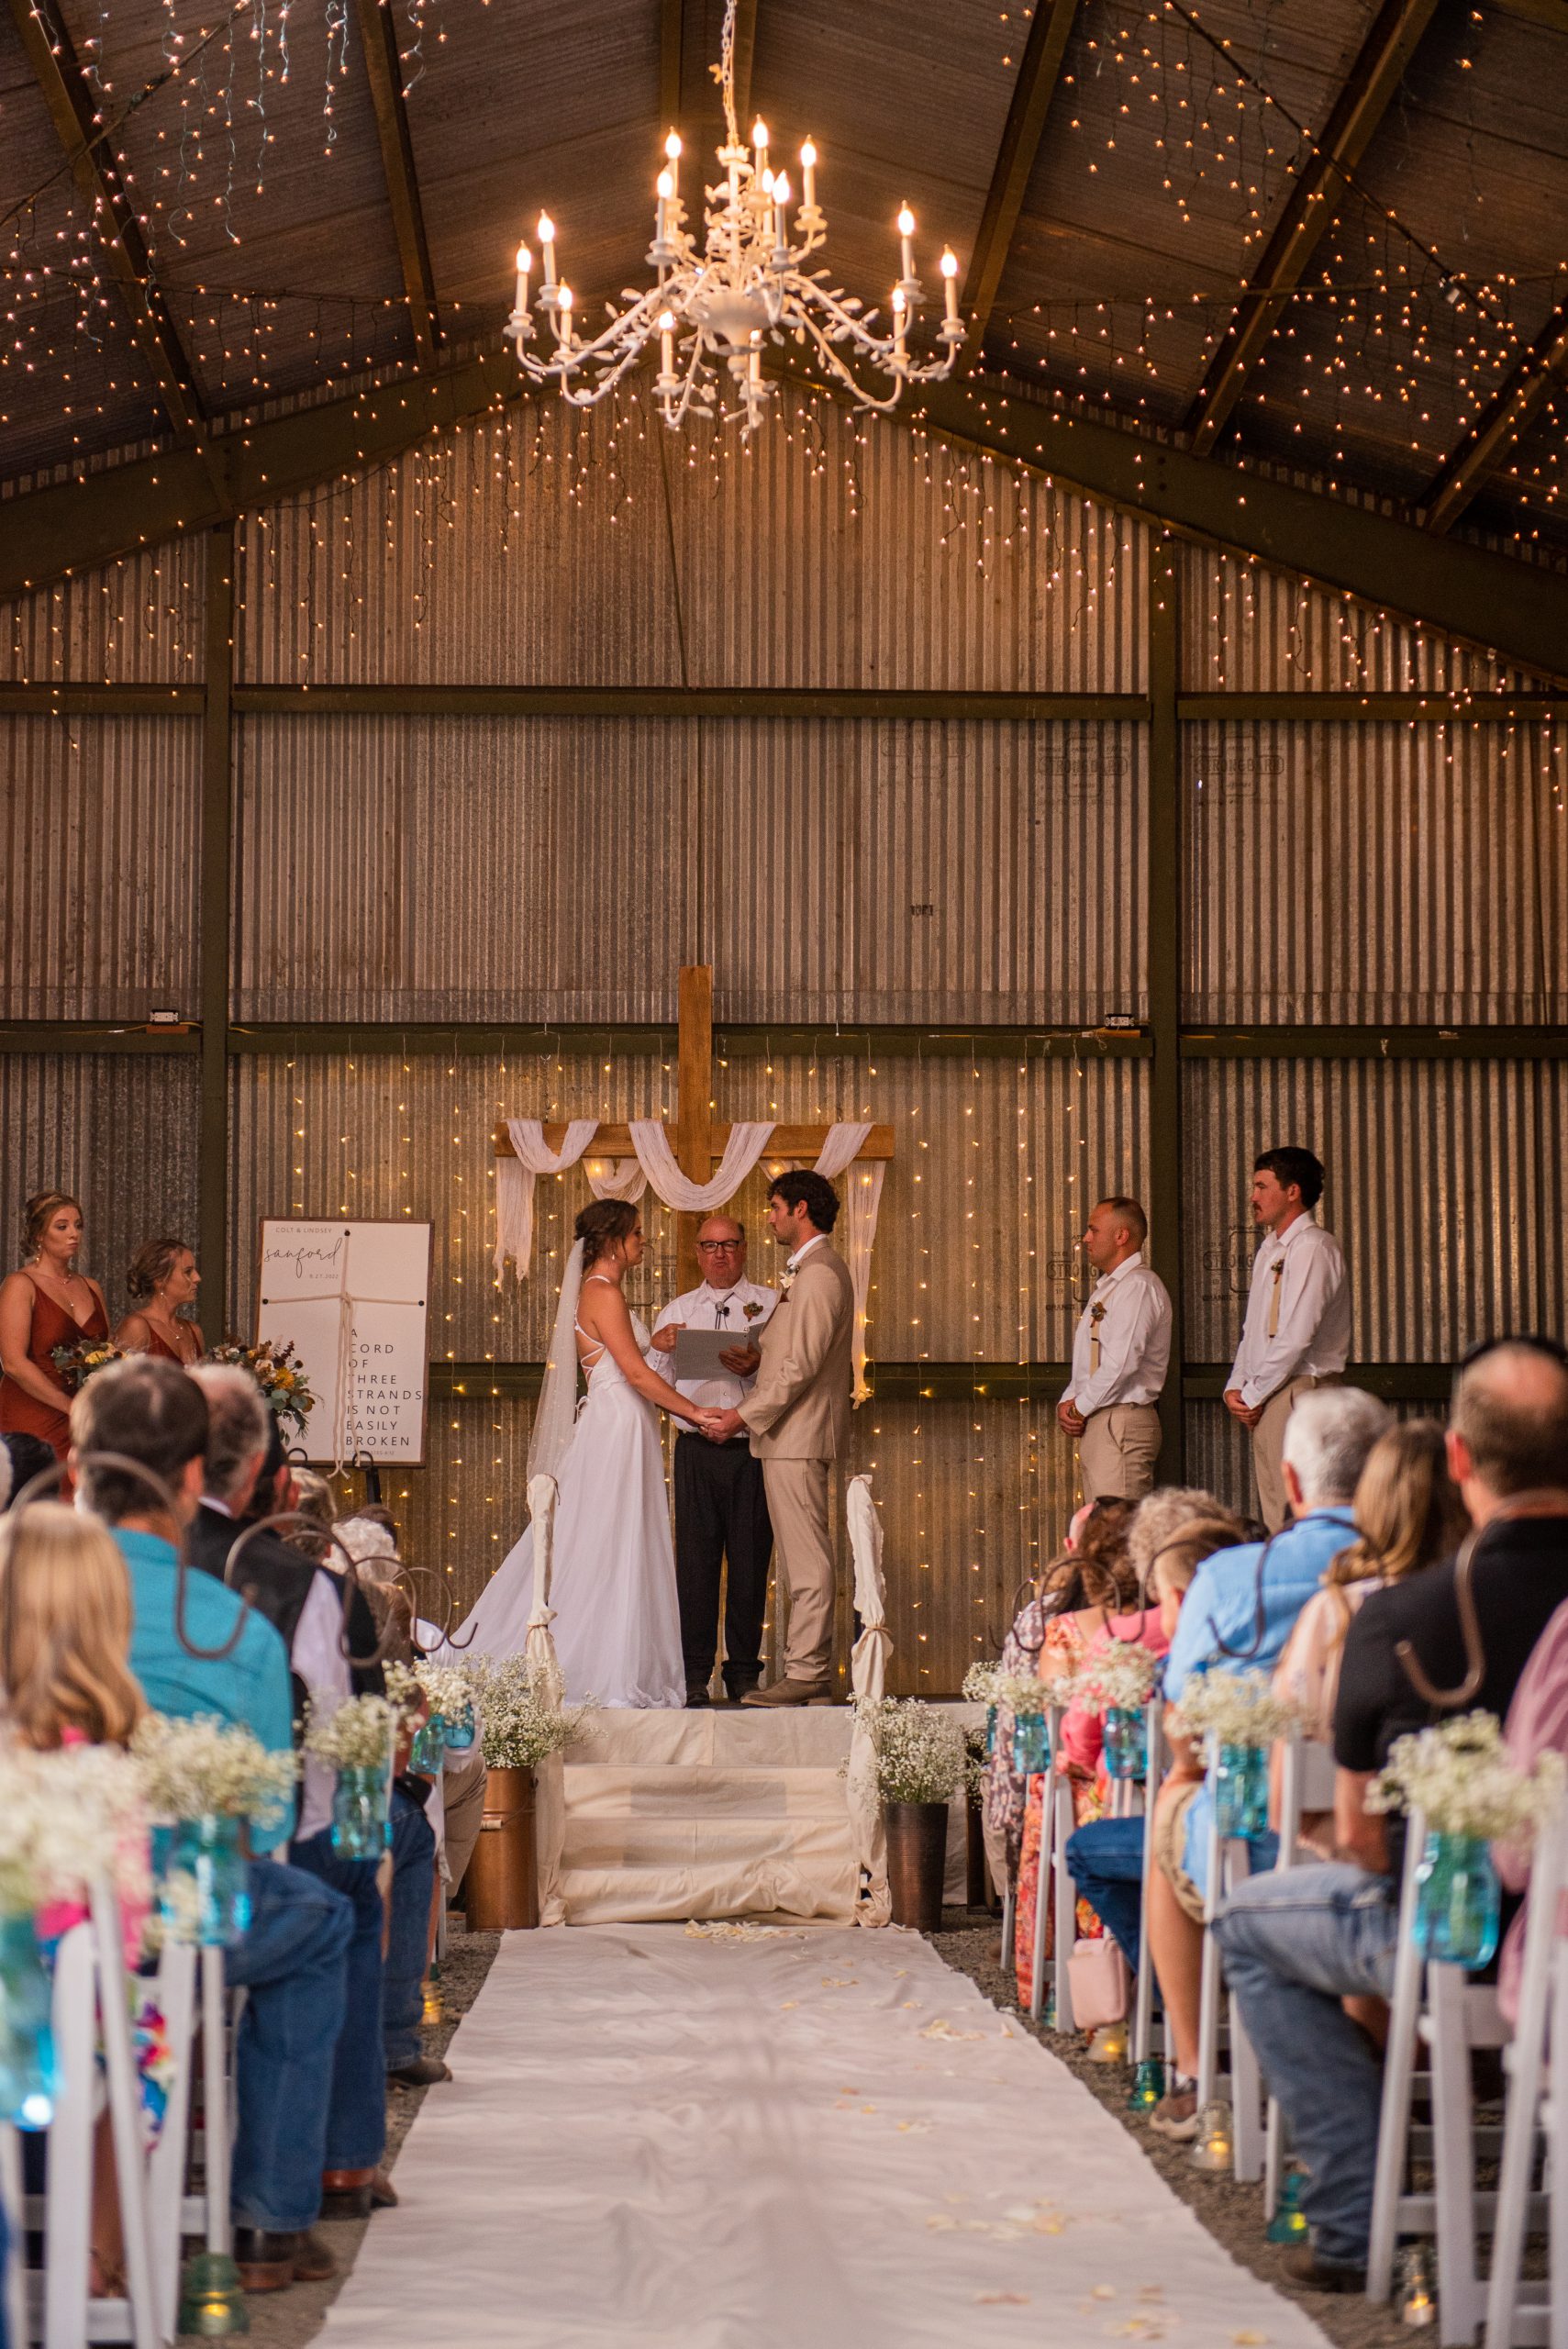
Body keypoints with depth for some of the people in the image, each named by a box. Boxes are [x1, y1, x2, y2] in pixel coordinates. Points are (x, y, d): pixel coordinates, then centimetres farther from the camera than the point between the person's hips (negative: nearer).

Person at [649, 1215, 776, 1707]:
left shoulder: (771, 1305, 10)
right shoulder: (678, 1311, 18)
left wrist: (756, 1367, -19)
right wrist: (656, 1349, -6)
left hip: (752, 1449, -1)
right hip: (697, 1449, 2)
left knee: (750, 1561, 0)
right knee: (696, 1560, -2)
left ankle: (744, 1671, 8)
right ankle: (695, 1674, 1)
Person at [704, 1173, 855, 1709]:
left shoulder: (818, 1273, -14)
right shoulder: (809, 1268, 19)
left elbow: (801, 1365, -20)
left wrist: (745, 1415, -17)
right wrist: (755, 1355, 9)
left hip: (798, 1436, -11)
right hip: (792, 1434, 11)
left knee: (806, 1558, -8)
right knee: (802, 1558, 11)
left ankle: (805, 1674, -7)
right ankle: (809, 1667, 14)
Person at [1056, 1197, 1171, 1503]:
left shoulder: (1139, 1286, -11)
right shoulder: (1106, 1288, 21)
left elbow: (1122, 1363, -20)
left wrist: (1079, 1408, -10)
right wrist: (1067, 1404, 5)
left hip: (1122, 1423, -10)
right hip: (1095, 1425, 10)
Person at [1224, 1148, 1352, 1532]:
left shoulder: (1313, 1247, -11)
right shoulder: (1269, 1250, 18)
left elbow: (1297, 1336, -17)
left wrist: (1253, 1396, -11)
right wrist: (1236, 1388, 7)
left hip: (1299, 1393, -9)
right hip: (1266, 1399, 9)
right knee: (1273, 1515, 7)